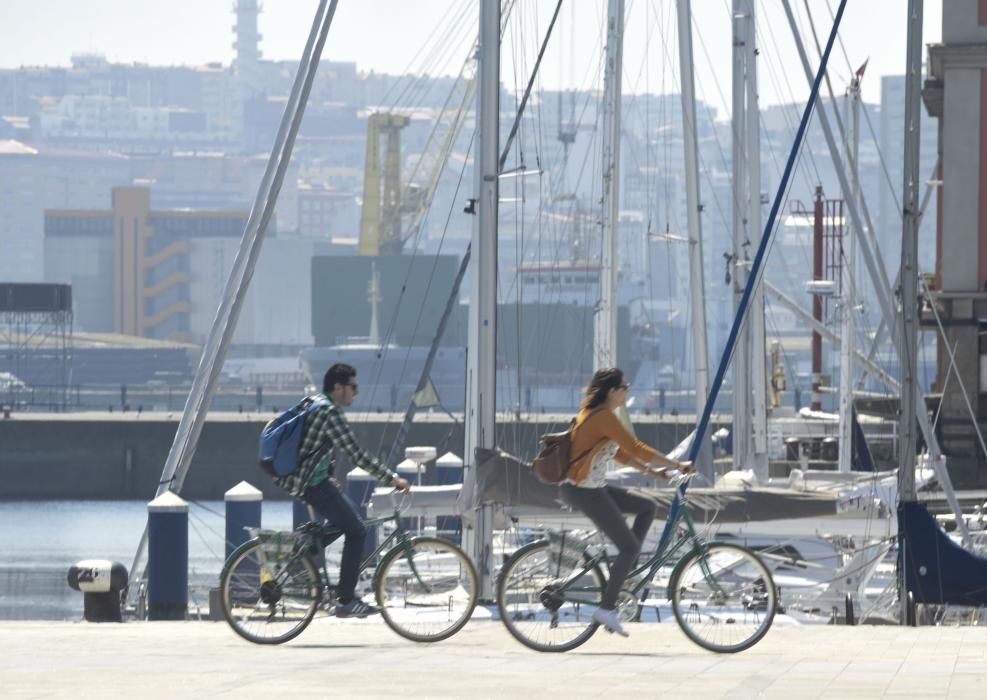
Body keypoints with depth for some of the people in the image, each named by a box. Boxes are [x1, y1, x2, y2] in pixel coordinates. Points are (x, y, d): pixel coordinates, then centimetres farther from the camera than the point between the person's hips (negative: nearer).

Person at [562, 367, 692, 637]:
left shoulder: (591, 413, 14)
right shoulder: (604, 417, -17)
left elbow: (619, 453, 21)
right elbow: (637, 449, -20)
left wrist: (651, 469, 15)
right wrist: (677, 465, -15)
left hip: (591, 488, 10)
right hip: (585, 491, -10)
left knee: (648, 507, 15)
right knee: (629, 546, -5)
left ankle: (624, 570, 12)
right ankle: (607, 609, -4)